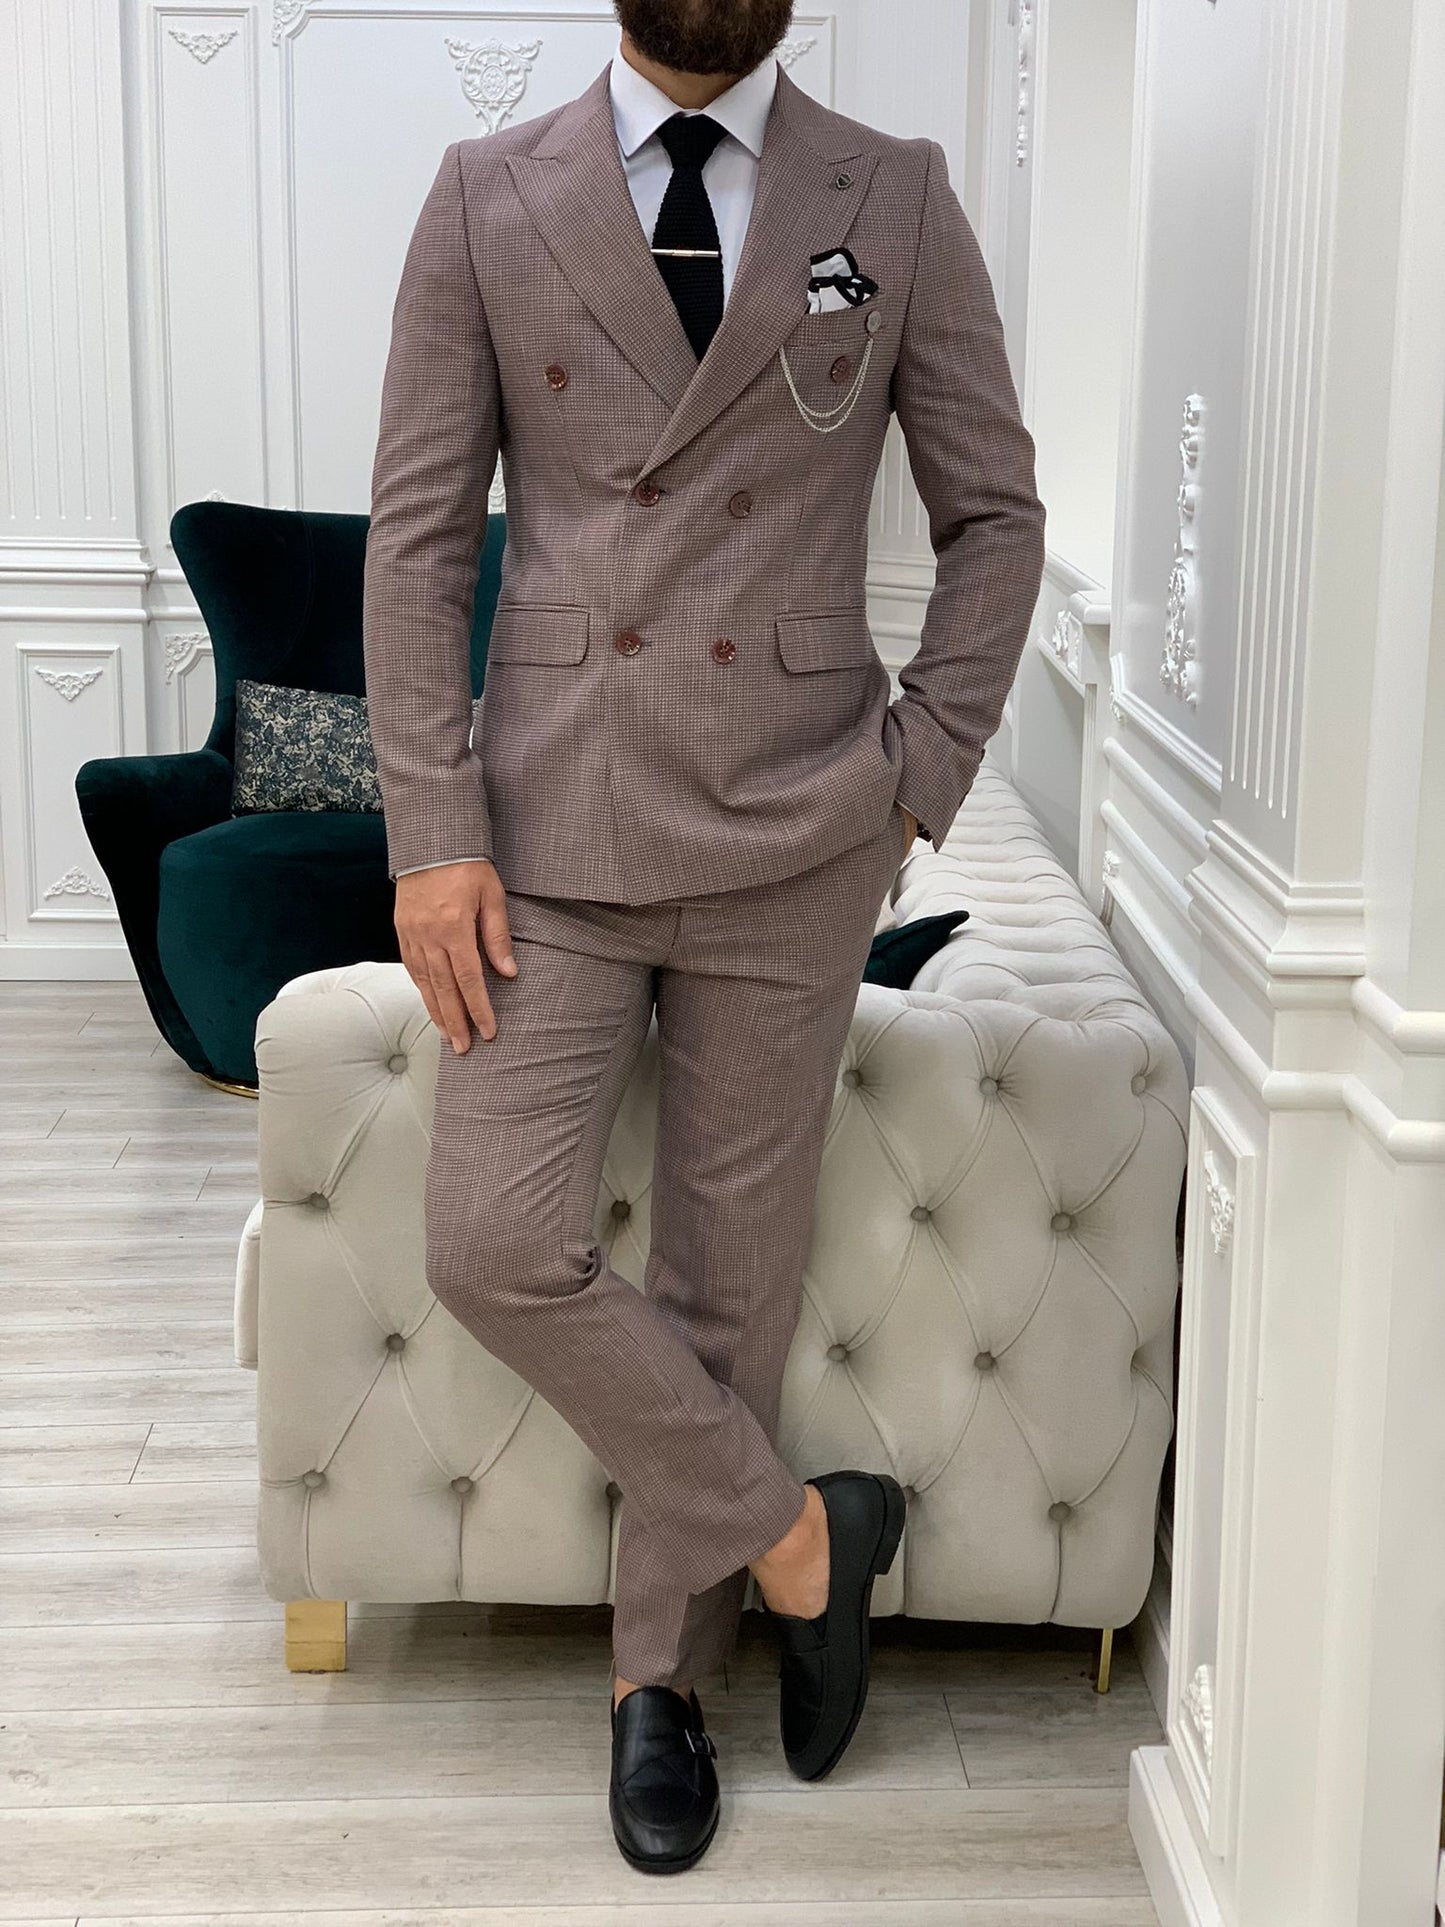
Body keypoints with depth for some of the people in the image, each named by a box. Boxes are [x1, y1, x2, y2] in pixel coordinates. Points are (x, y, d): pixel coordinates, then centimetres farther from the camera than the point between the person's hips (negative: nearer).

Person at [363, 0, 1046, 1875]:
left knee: (729, 1268, 8)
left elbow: (995, 515, 8)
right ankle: (799, 1534, 14)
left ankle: (661, 1672, 27)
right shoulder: (487, 196, 3)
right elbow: (418, 528, 0)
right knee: (495, 1245, -8)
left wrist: (919, 783, -1)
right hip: (555, 823, 1)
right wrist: (433, 833, -7)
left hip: (794, 841, 0)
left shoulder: (899, 202, 3)